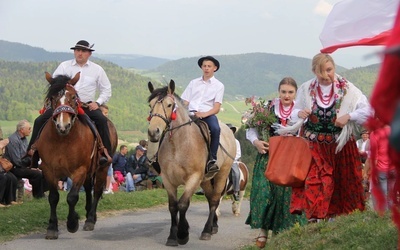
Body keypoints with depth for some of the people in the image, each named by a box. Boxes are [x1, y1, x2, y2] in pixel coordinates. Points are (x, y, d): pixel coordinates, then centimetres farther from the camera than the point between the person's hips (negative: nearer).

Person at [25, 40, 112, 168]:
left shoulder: (97, 69, 8)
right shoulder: (64, 66, 7)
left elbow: (106, 90, 12)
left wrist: (98, 102, -5)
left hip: (87, 106, -1)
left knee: (101, 120, -30)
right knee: (40, 120, -15)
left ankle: (105, 152, -29)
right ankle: (32, 150, -6)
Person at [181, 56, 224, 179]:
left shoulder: (218, 85, 12)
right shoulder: (194, 83, 21)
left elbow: (216, 108, 1)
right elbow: (185, 102, 15)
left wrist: (204, 114, -17)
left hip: (208, 114, -2)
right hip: (191, 113, 2)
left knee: (216, 129, -34)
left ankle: (212, 160, -30)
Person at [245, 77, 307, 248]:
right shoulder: (268, 108, 1)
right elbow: (252, 129, 4)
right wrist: (256, 141, -14)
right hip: (267, 156, 0)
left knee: (286, 193, 0)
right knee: (264, 191, -5)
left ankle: (282, 231, 14)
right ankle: (263, 231, 5)